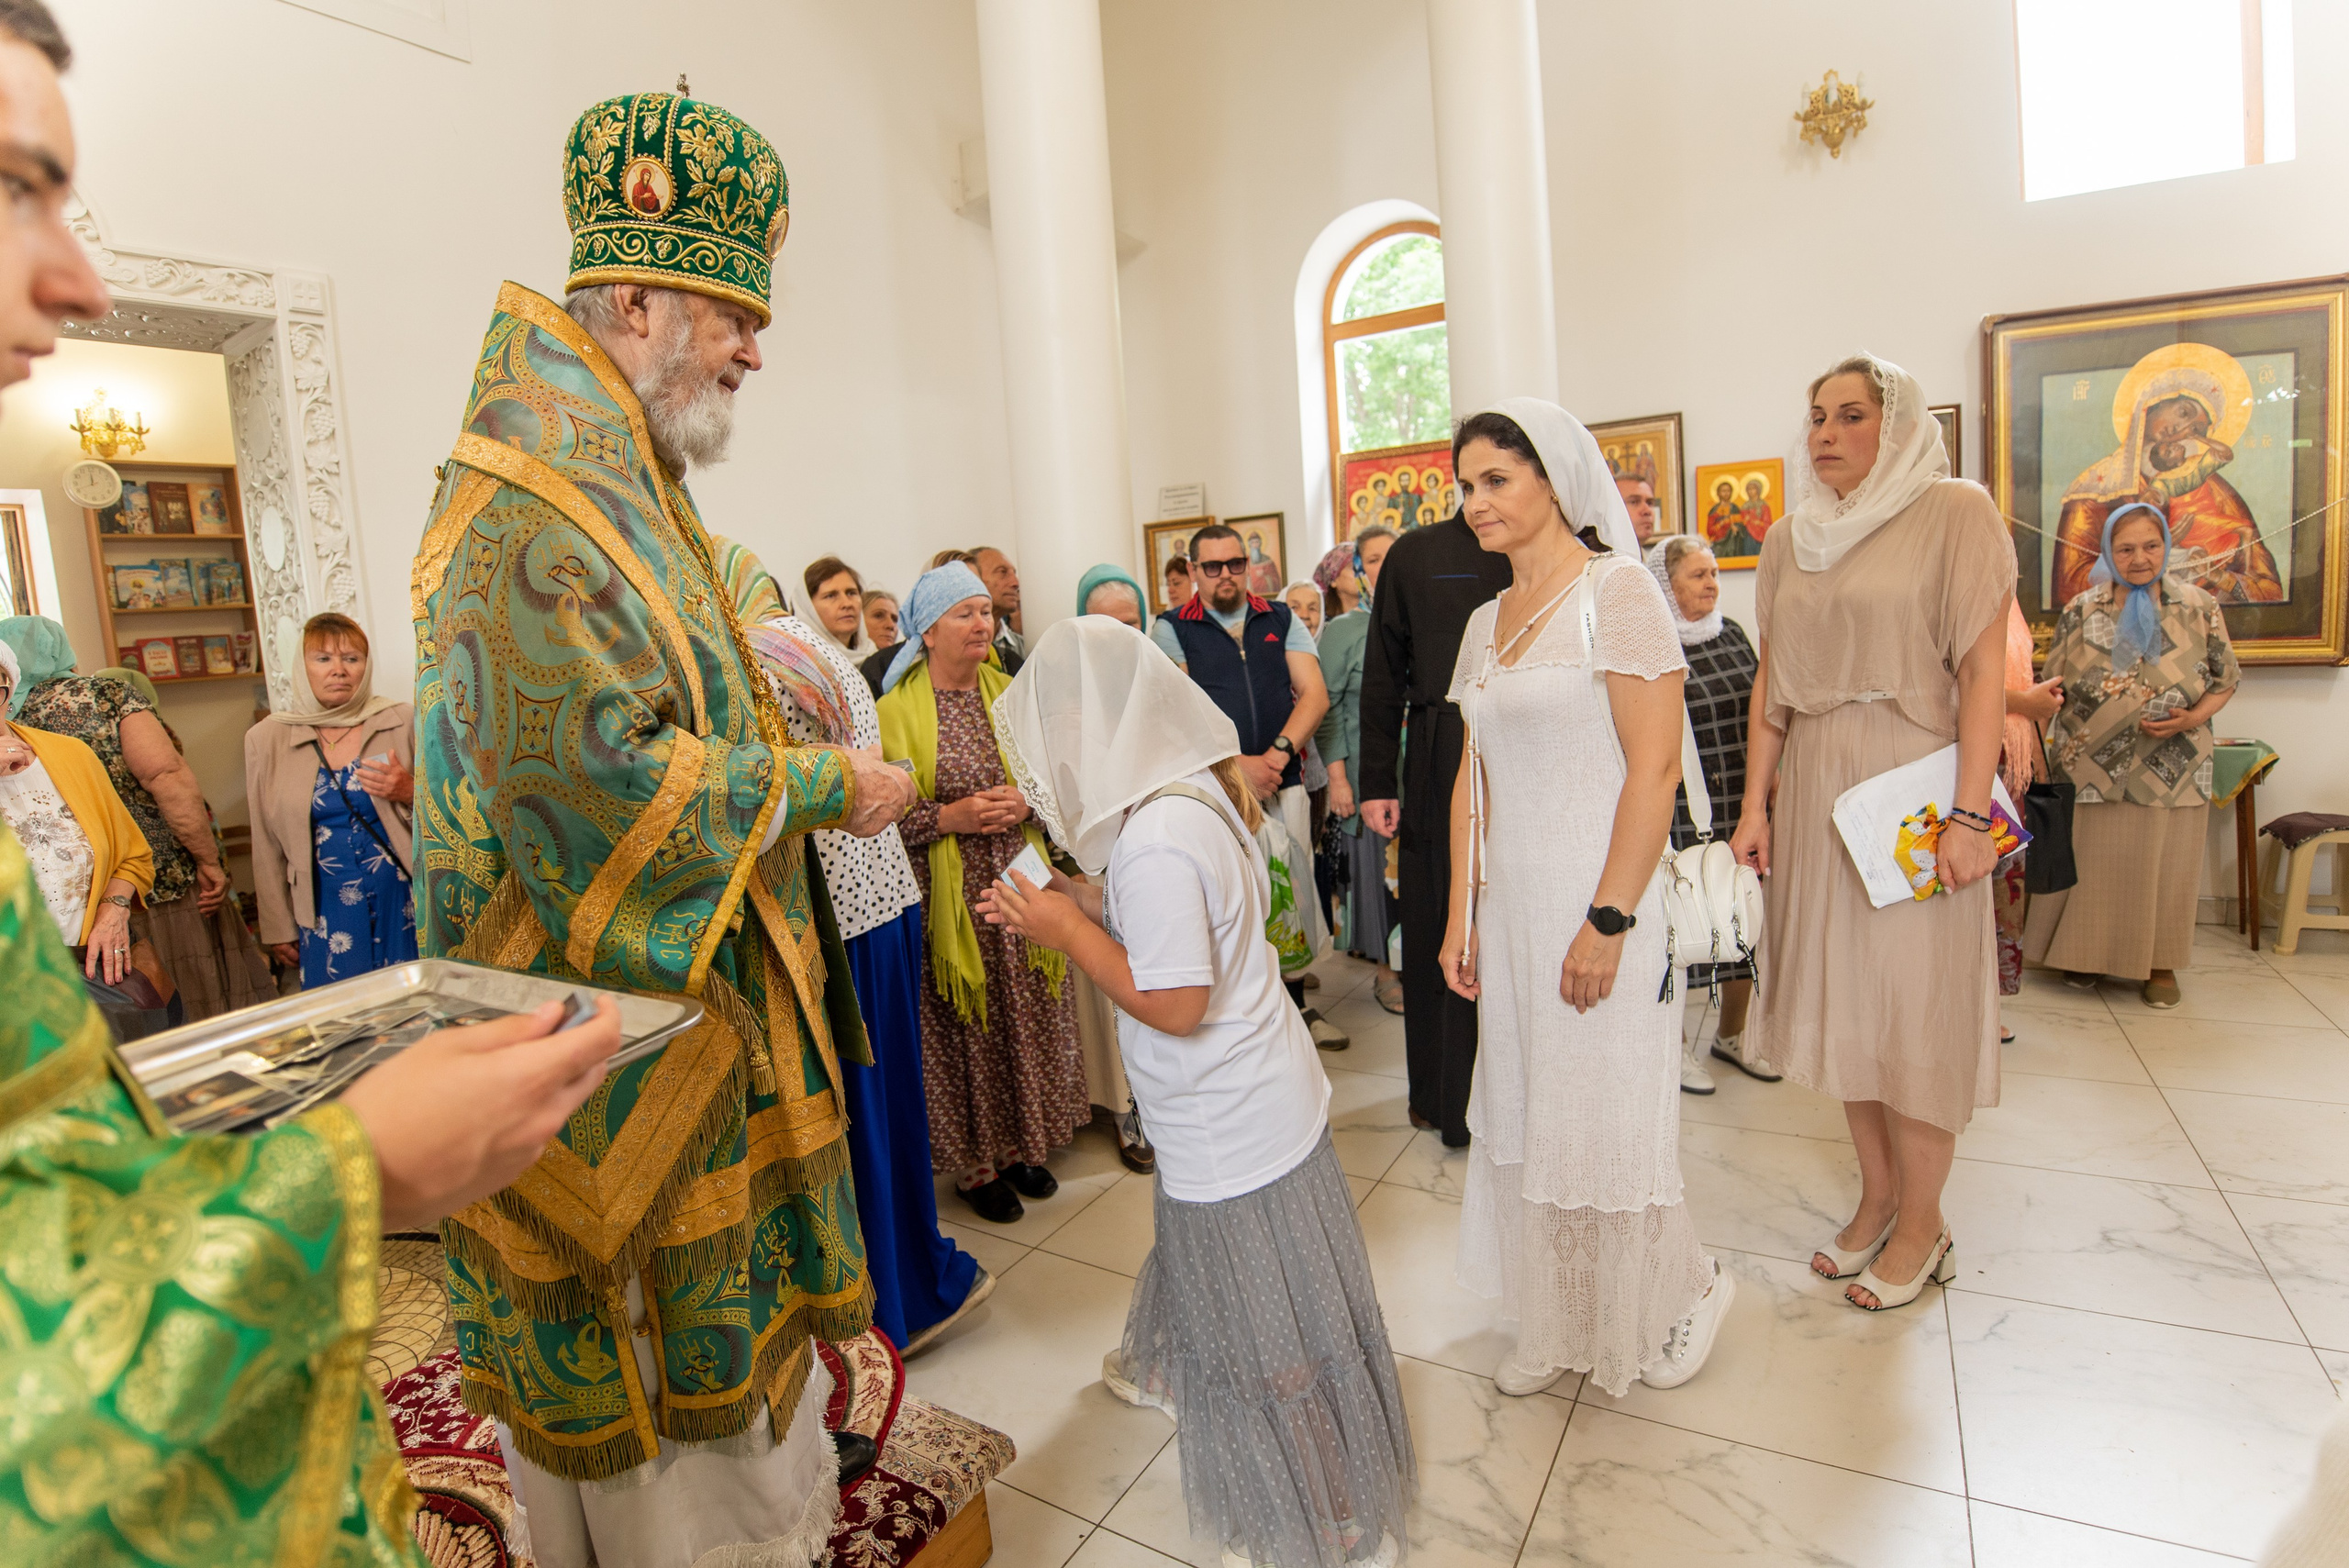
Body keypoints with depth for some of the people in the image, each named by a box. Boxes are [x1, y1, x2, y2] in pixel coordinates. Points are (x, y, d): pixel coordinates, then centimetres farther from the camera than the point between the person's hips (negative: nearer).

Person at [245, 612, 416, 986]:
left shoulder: (403, 722, 1)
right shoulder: (267, 739, 4)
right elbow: (267, 847, 9)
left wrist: (411, 793, -13)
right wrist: (277, 928, 10)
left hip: (403, 907, -1)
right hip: (326, 918, 1)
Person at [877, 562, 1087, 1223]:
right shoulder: (896, 709, -5)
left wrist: (1025, 802, -9)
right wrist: (949, 817, -19)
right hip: (948, 897, -4)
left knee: (1027, 1019, 11)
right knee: (964, 1030, 4)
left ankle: (1019, 1143, 30)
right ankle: (974, 1162, 22)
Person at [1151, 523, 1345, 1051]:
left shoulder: (1283, 621, 11)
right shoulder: (1171, 630, 3)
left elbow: (1315, 694, 2)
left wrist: (1277, 754, -12)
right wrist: (1235, 765, -14)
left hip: (1284, 783, 3)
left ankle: (1295, 1003, 23)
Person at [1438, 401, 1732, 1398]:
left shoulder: (1616, 591, -10)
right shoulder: (1486, 622, 11)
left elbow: (1654, 767, -16)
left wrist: (1608, 921, -19)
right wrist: (1461, 916, 8)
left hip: (1593, 911, -7)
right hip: (1511, 914, 7)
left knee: (1607, 1119, 7)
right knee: (1525, 1116, 15)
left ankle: (1681, 1294, 36)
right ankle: (1560, 1326, 35)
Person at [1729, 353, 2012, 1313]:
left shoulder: (1955, 513, -4)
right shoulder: (1789, 539, 11)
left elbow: (1984, 670, -9)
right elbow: (1770, 682, 10)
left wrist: (1970, 812, -15)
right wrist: (1755, 803, 5)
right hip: (1813, 790, 5)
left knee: (1917, 1000, 2)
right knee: (1840, 995, 10)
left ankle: (1921, 1224, 19)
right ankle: (1876, 1196, 27)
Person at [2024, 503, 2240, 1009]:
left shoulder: (2200, 606, 2)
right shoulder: (2081, 611, 1)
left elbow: (2227, 680, 7)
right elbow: (2053, 687, 3)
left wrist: (2192, 719, -11)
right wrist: (2041, 754, -6)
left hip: (2172, 769, 0)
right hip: (2096, 767, 0)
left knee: (2165, 865, 6)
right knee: (2093, 863, 5)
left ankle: (2160, 964, 21)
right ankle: (2087, 955, 22)